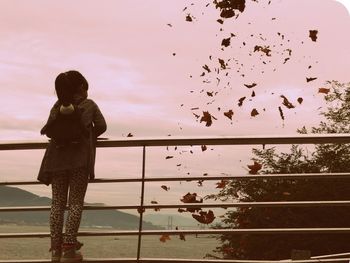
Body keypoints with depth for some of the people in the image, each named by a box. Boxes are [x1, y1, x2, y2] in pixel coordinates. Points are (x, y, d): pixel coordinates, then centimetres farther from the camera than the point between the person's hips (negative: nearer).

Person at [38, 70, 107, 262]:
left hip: (57, 159, 3)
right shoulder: (89, 105, 4)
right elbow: (101, 126, 1)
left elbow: (48, 131, 3)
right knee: (75, 203, 1)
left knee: (57, 203, 7)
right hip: (80, 160, -3)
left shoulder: (57, 107, 10)